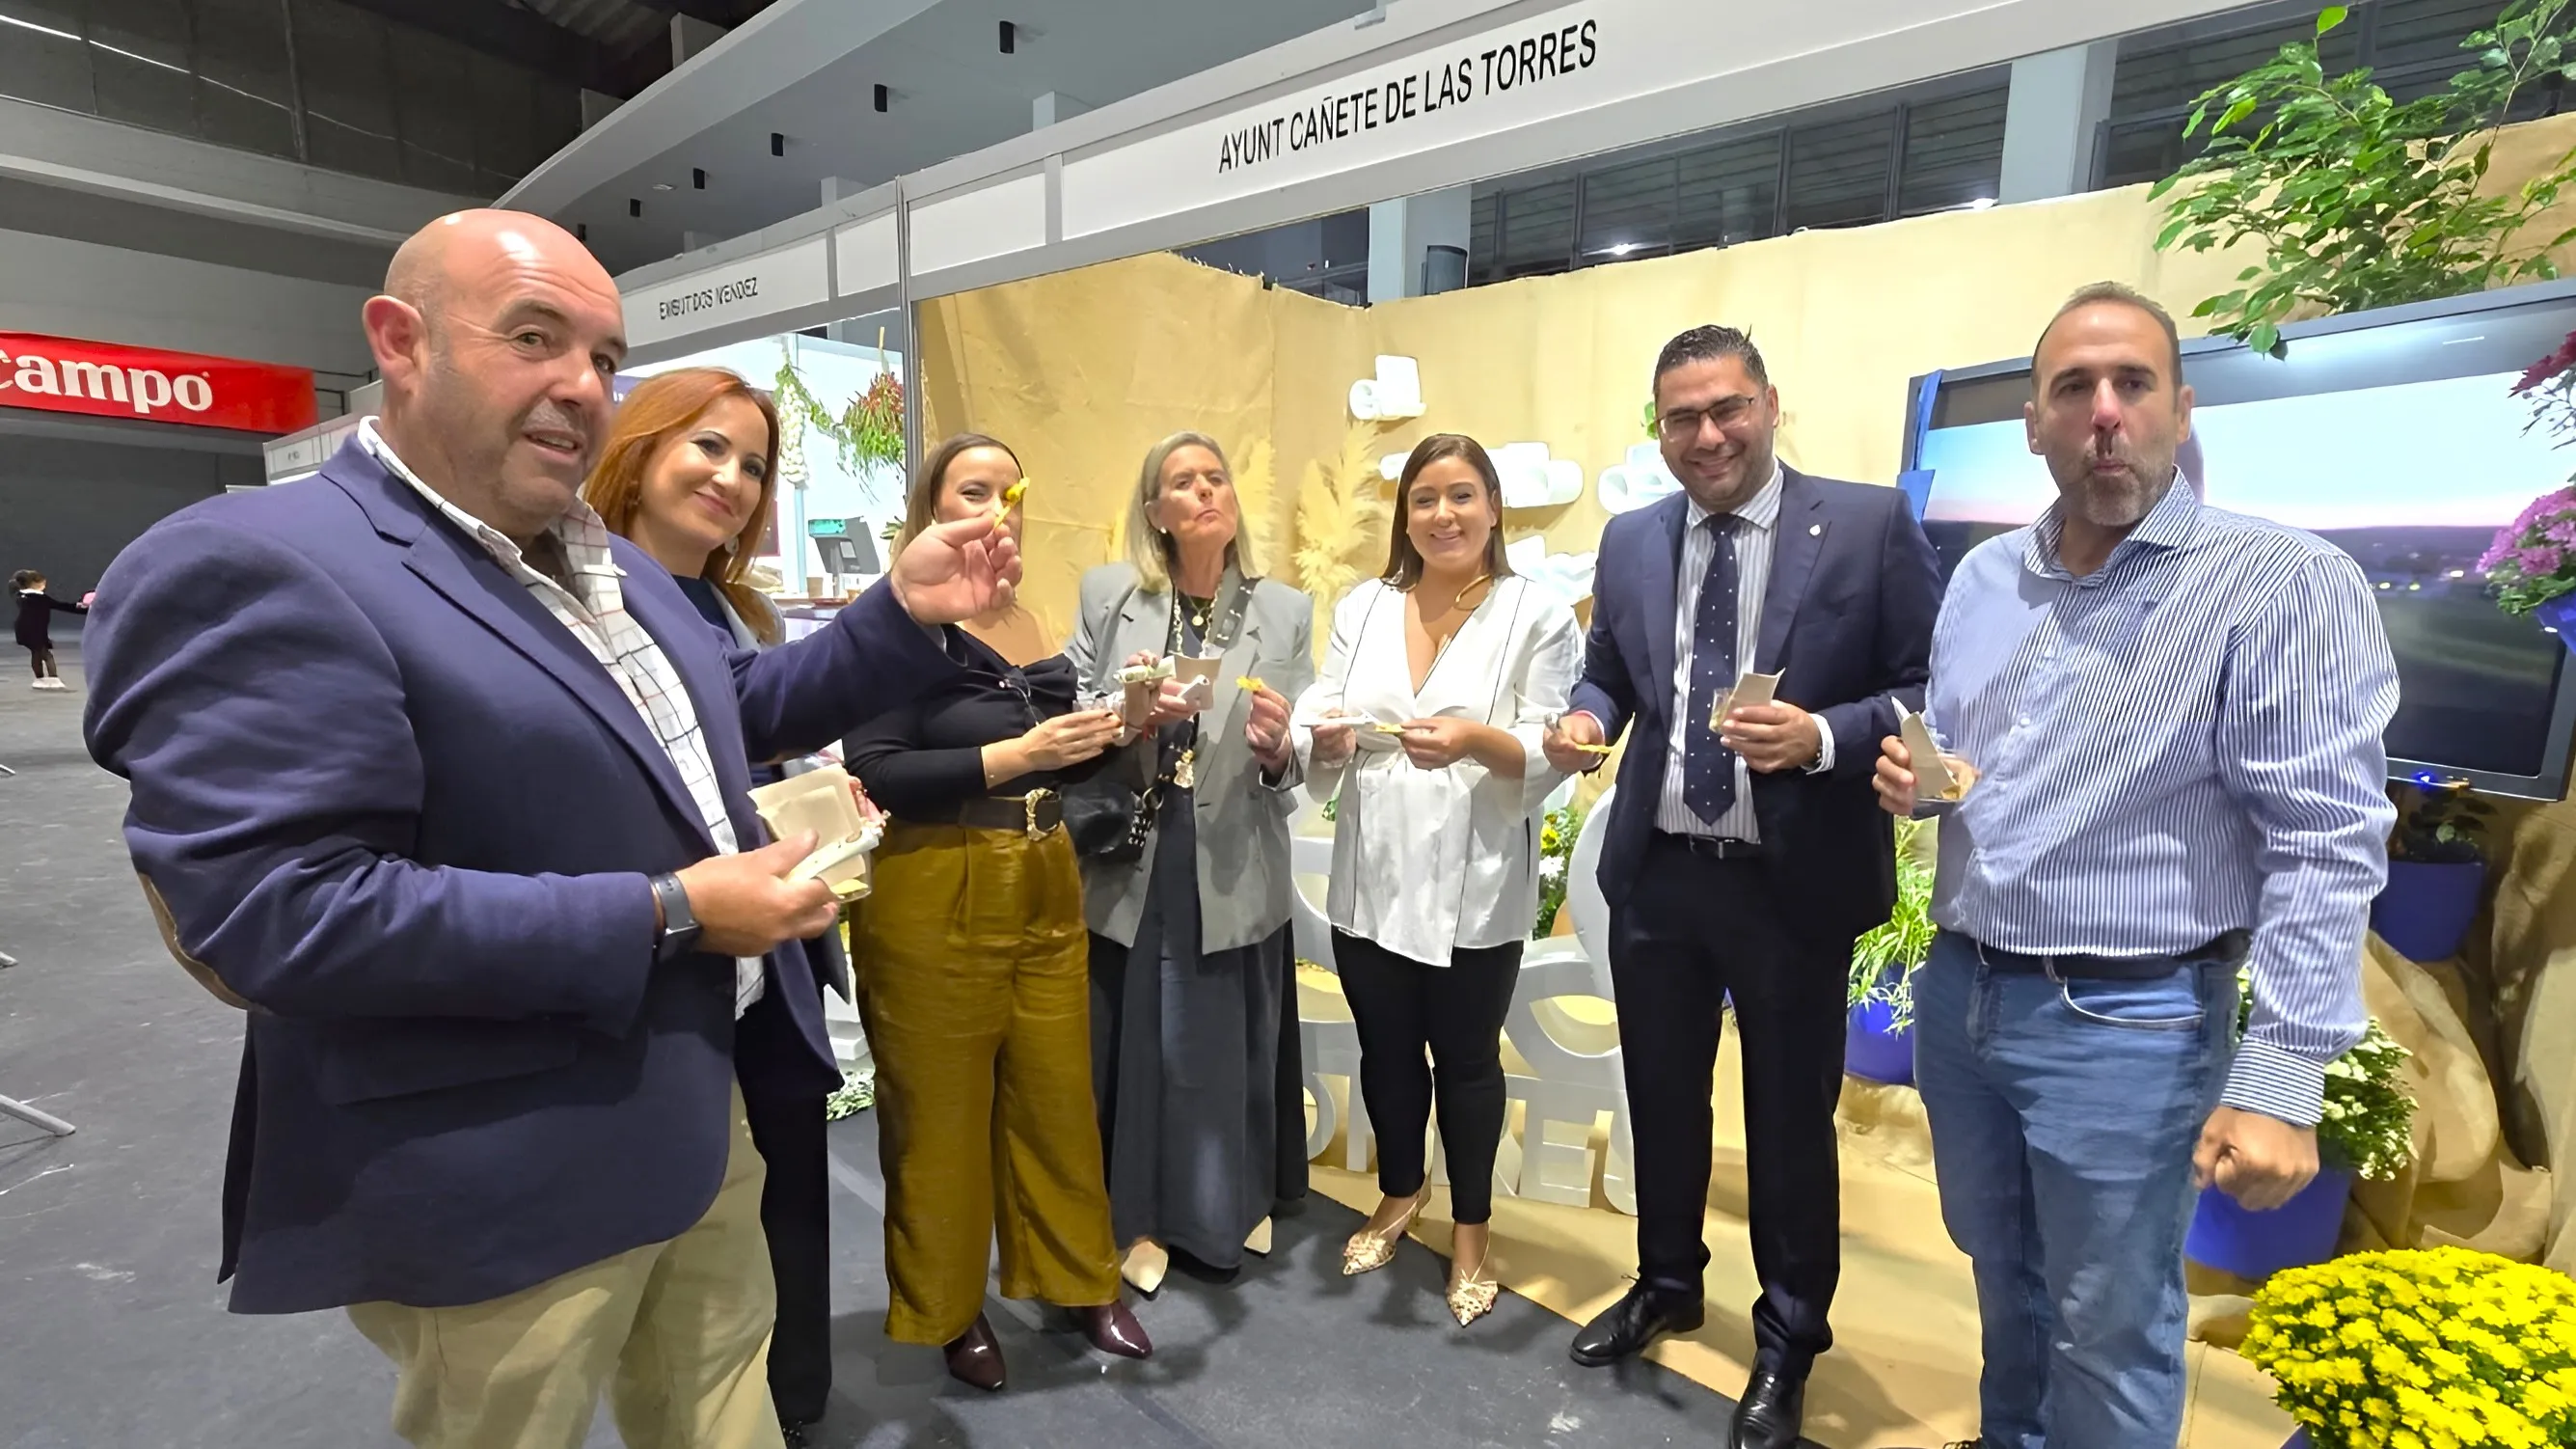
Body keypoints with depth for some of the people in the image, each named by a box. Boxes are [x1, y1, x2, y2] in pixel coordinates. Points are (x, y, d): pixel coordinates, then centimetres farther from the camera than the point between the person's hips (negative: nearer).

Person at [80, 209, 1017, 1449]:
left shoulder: (615, 568, 8)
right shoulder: (258, 568, -19)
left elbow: (734, 713, 16)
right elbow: (277, 912, -27)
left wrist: (905, 614, 2)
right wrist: (669, 915, -25)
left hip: (692, 1105, 8)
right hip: (496, 1186, -7)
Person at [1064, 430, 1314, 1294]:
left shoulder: (1285, 611, 1)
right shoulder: (1106, 595, 0)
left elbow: (1296, 763, -1)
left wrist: (1277, 750, -22)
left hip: (1234, 873, 1)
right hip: (1128, 864, 0)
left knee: (1229, 1045, 15)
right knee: (1132, 1047, 11)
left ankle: (1232, 1201, 41)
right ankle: (1140, 1216, 35)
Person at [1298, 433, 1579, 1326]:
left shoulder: (1538, 617, -5)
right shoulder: (1362, 608, 7)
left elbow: (1550, 755, -10)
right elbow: (1322, 726, 4)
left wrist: (1478, 740, -29)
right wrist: (1326, 734, -18)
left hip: (1476, 889, -3)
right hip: (1371, 880, 4)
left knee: (1467, 1060, 13)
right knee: (1386, 1050, 19)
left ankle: (1472, 1229, 37)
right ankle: (1399, 1194, 45)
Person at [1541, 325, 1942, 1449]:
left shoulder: (1869, 523, -7)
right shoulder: (1631, 541, 5)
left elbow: (1931, 689, -8)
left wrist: (1825, 737, -25)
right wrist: (1584, 716, -9)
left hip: (1793, 881, -4)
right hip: (1656, 872, 4)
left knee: (1790, 1117, 14)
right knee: (1661, 1094, 20)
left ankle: (1788, 1343, 39)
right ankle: (1666, 1283, 46)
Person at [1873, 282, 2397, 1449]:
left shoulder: (2284, 585, -13)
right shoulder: (1983, 577, 6)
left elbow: (2324, 844, -17)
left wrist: (2283, 1078, -21)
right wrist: (1911, 775, -6)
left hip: (2127, 1024, -5)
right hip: (1957, 990, 6)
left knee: (2108, 1333, 13)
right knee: (2000, 1270, 25)